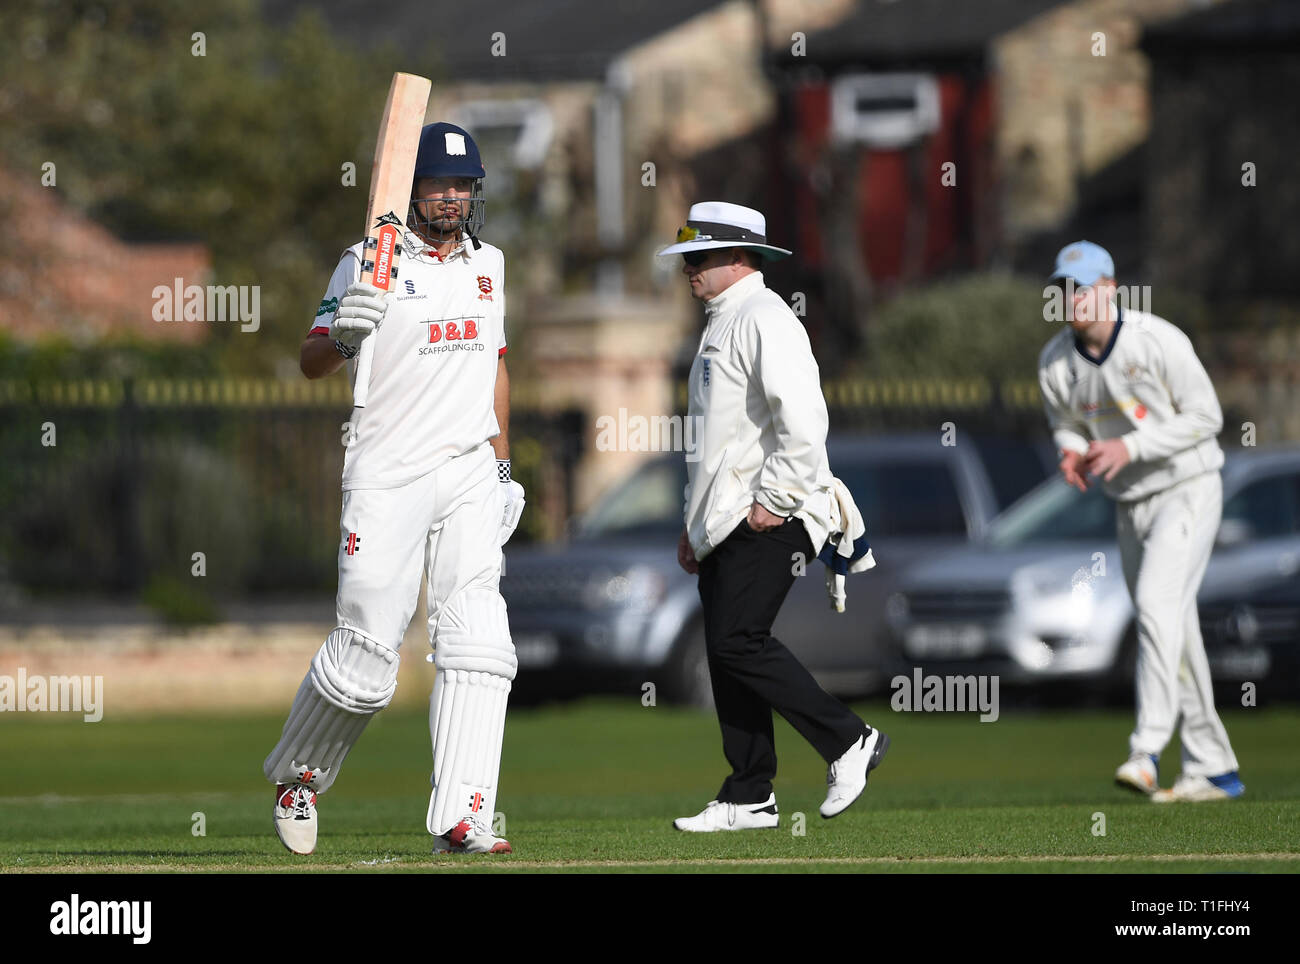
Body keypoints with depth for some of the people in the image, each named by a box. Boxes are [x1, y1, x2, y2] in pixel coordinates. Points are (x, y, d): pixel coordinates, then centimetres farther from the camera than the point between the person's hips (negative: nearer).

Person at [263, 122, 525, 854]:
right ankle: (298, 773, 23)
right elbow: (312, 363, -12)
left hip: (469, 476, 5)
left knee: (478, 645, -9)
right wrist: (342, 335, -34)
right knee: (367, 655, -4)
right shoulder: (371, 265, -5)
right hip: (388, 478, -5)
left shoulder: (486, 263, 13)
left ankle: (463, 820, -13)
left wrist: (503, 464, 20)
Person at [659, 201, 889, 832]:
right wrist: (694, 524, 25)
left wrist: (774, 501, -21)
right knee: (727, 651, 6)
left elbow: (804, 419, -23)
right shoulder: (720, 325, 22)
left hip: (767, 522, -10)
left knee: (739, 641, -17)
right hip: (723, 522, 10)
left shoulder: (764, 320, -11)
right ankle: (748, 798, 9)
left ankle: (848, 740, -7)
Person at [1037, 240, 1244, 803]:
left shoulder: (1158, 341, -18)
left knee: (1158, 602, -24)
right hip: (1131, 504, 6)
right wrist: (1072, 452, -11)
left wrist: (1130, 446, -23)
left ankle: (1147, 751, -28)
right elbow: (1066, 423, 14)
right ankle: (1213, 769, 14)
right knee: (1172, 633, 8)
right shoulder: (1056, 362, -2)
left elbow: (1206, 416, -14)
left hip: (1188, 489, -6)